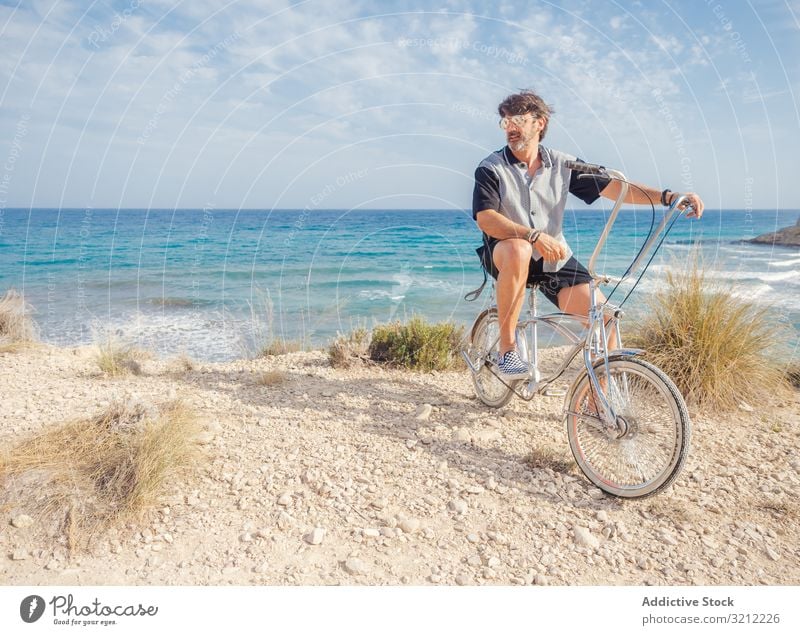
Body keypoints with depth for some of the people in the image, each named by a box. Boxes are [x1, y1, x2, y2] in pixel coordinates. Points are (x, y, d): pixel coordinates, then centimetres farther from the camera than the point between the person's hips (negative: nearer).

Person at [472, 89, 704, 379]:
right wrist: (534, 235, -34)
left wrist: (668, 196, -16)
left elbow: (613, 186, -3)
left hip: (555, 258, 4)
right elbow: (485, 218, -20)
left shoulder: (562, 164, 3)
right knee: (519, 250, -41)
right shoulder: (491, 168, -6)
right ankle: (507, 348, -26)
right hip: (506, 254, -3)